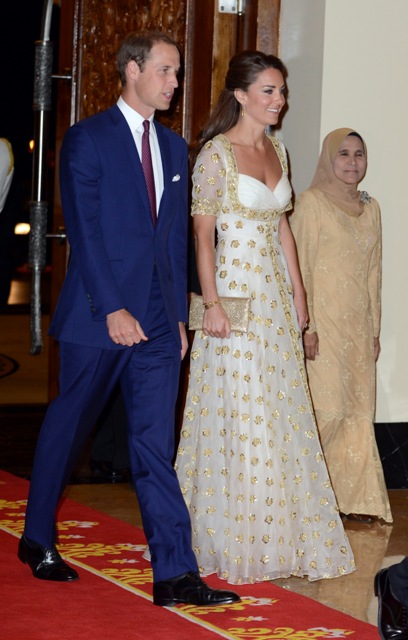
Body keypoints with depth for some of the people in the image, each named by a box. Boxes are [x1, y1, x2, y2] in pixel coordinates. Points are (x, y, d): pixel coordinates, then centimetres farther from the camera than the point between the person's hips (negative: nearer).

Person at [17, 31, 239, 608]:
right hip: (97, 318, -5)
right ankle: (38, 540, 29)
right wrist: (112, 310, -17)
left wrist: (178, 315, 9)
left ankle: (174, 574, -3)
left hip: (157, 322, 5)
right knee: (67, 430, 10)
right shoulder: (87, 139, -5)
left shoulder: (174, 148, 14)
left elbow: (177, 236, 15)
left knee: (156, 447, 1)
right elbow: (85, 231, -11)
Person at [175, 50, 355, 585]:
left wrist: (298, 291, 13)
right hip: (236, 293, -7)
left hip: (277, 295, 7)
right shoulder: (217, 153, -10)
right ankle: (235, 540, 7)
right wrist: (212, 303, -19)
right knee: (240, 417, -3)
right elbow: (203, 232, -12)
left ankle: (278, 534, 19)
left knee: (282, 415, 9)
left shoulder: (277, 150, 12)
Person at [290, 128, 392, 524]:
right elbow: (300, 267, -8)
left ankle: (356, 499, 11)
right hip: (323, 323, -6)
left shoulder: (370, 208, 14)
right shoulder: (312, 203, -5)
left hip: (358, 325, 6)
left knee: (359, 413, 5)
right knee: (327, 410, -10)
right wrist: (306, 325, -14)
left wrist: (375, 329, 14)